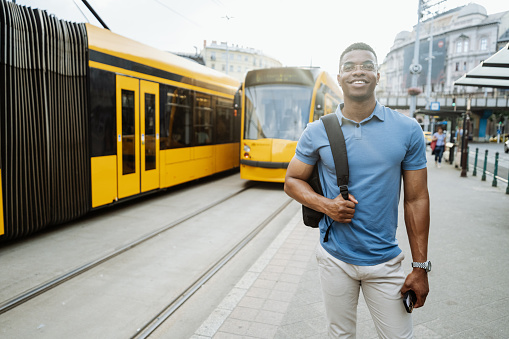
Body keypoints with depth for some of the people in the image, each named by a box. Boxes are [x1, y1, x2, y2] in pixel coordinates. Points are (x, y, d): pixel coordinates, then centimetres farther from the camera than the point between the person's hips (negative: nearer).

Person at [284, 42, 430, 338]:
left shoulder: (408, 130, -5)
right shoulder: (316, 133, -5)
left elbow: (416, 200, -3)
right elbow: (292, 180, 4)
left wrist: (420, 268, -2)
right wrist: (326, 205, -15)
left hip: (386, 261, 0)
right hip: (335, 259, 1)